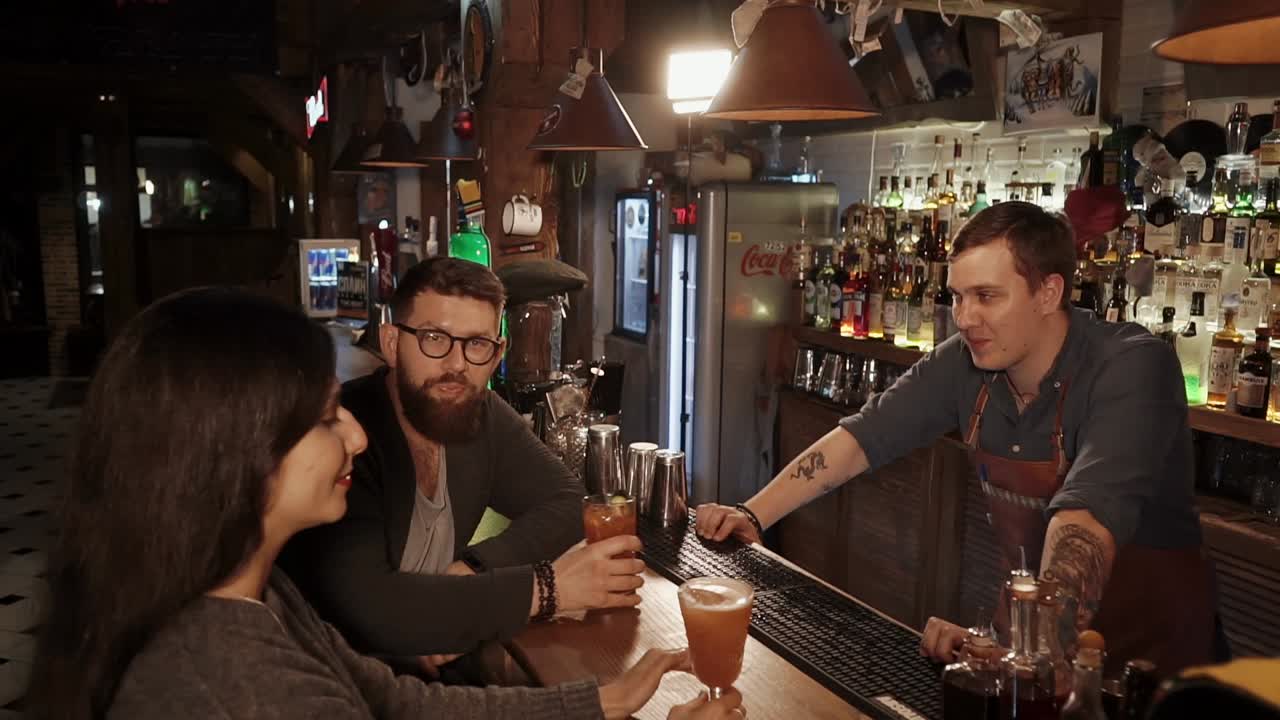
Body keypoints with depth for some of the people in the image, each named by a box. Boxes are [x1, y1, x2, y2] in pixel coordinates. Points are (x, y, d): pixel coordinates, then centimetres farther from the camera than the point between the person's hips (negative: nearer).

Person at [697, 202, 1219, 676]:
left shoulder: (1131, 368, -26)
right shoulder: (963, 363, -9)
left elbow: (1085, 518, -39)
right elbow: (863, 437, -7)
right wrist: (753, 516, -16)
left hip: (1146, 641, -4)